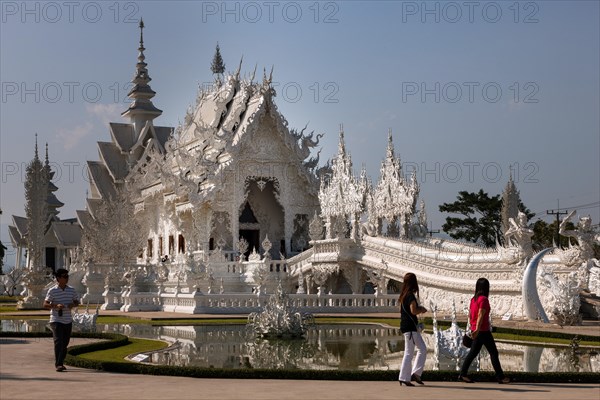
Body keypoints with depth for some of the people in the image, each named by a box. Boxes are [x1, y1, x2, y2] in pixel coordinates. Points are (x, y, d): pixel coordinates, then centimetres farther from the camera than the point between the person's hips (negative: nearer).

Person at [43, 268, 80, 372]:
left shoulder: (71, 290, 8)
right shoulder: (52, 291, -6)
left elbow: (77, 302, 18)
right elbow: (45, 304, -9)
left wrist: (73, 305, -5)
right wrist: (56, 306, -25)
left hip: (68, 320, 5)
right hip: (56, 320, -5)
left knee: (65, 342, 10)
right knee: (58, 341, -13)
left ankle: (60, 362, 24)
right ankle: (58, 364, -12)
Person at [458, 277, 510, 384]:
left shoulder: (474, 299, 10)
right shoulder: (483, 299, -14)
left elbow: (470, 315, 16)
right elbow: (481, 315, -21)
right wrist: (477, 329, -27)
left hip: (476, 330, 8)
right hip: (483, 331, -8)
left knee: (473, 352, 10)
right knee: (494, 353, 0)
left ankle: (463, 374, 7)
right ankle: (500, 377, 4)